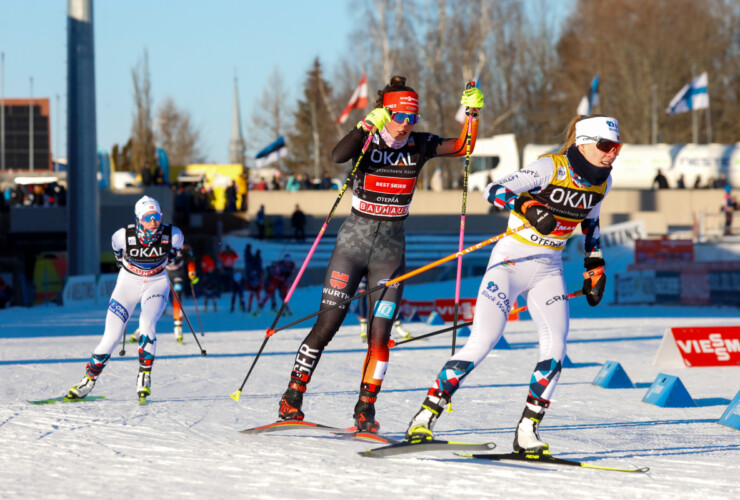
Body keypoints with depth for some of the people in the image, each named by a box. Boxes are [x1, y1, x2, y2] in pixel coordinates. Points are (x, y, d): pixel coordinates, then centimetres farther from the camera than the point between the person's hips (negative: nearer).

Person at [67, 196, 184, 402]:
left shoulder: (172, 235, -21)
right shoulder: (124, 236, -22)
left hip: (157, 283, 0)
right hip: (129, 282, 0)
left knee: (147, 325, -27)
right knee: (111, 336, -7)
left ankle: (144, 376, -12)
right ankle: (89, 380, 10)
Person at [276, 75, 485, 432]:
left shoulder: (419, 145, 2)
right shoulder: (367, 141, -7)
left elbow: (463, 147, -4)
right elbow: (338, 156, -27)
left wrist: (472, 114, -18)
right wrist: (365, 126, -40)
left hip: (392, 247, 2)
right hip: (354, 240, -2)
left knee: (379, 335, -4)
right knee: (326, 326, -4)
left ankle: (365, 409, 6)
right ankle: (292, 397, 6)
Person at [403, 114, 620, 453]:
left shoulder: (602, 180, 2)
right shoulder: (550, 167, -17)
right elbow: (493, 191, -24)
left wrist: (595, 269, 20)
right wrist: (528, 205, -41)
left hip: (549, 270, 5)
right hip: (511, 262, -5)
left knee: (555, 349, -13)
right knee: (480, 345, -14)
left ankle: (527, 431, -2)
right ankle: (425, 417, -4)